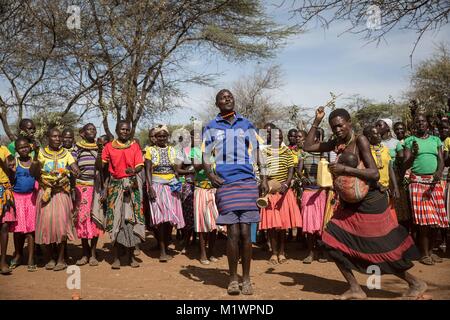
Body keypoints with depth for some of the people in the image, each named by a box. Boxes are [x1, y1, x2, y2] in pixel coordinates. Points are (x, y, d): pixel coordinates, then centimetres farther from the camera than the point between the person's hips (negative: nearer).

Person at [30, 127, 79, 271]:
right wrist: (35, 157, -19)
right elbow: (32, 173, -5)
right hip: (45, 193, 0)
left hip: (62, 193, 0)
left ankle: (61, 258, 3)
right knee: (46, 222, -2)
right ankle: (49, 258, 11)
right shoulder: (41, 152, 3)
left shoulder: (66, 153, 5)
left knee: (61, 223, -5)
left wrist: (74, 171, -28)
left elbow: (75, 169, -5)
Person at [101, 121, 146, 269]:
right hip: (115, 186, -1)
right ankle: (116, 258, 5)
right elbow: (102, 165, 5)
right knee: (115, 219, -3)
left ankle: (131, 255, 11)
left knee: (132, 218, -1)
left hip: (131, 185, 1)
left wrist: (134, 171, -21)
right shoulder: (109, 146, 7)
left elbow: (140, 165, -3)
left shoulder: (135, 146, 8)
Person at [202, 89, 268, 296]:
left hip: (247, 181, 1)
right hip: (225, 183, -1)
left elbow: (257, 152, 14)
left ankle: (246, 278, 12)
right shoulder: (211, 127, 9)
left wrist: (264, 179, 7)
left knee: (245, 232, 1)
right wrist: (210, 175, -8)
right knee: (233, 232, -4)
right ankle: (233, 278, 10)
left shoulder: (246, 125, 12)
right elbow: (205, 155, 10)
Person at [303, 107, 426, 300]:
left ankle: (416, 284, 25)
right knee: (332, 242, -1)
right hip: (349, 204, 7)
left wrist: (345, 169, -28)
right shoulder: (336, 144, 2)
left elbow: (375, 174, -24)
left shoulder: (360, 141, -17)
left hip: (369, 203, -7)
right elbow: (307, 147, 6)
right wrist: (316, 122, 0)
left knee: (383, 250, 1)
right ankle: (355, 290, 12)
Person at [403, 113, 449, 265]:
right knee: (424, 219, -7)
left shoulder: (436, 140, 13)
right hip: (418, 182, -3)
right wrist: (414, 153, -20)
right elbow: (406, 165, -1)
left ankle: (431, 251, 15)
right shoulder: (410, 141, 5)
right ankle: (424, 254, 1)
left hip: (434, 183, 3)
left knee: (436, 219, 2)